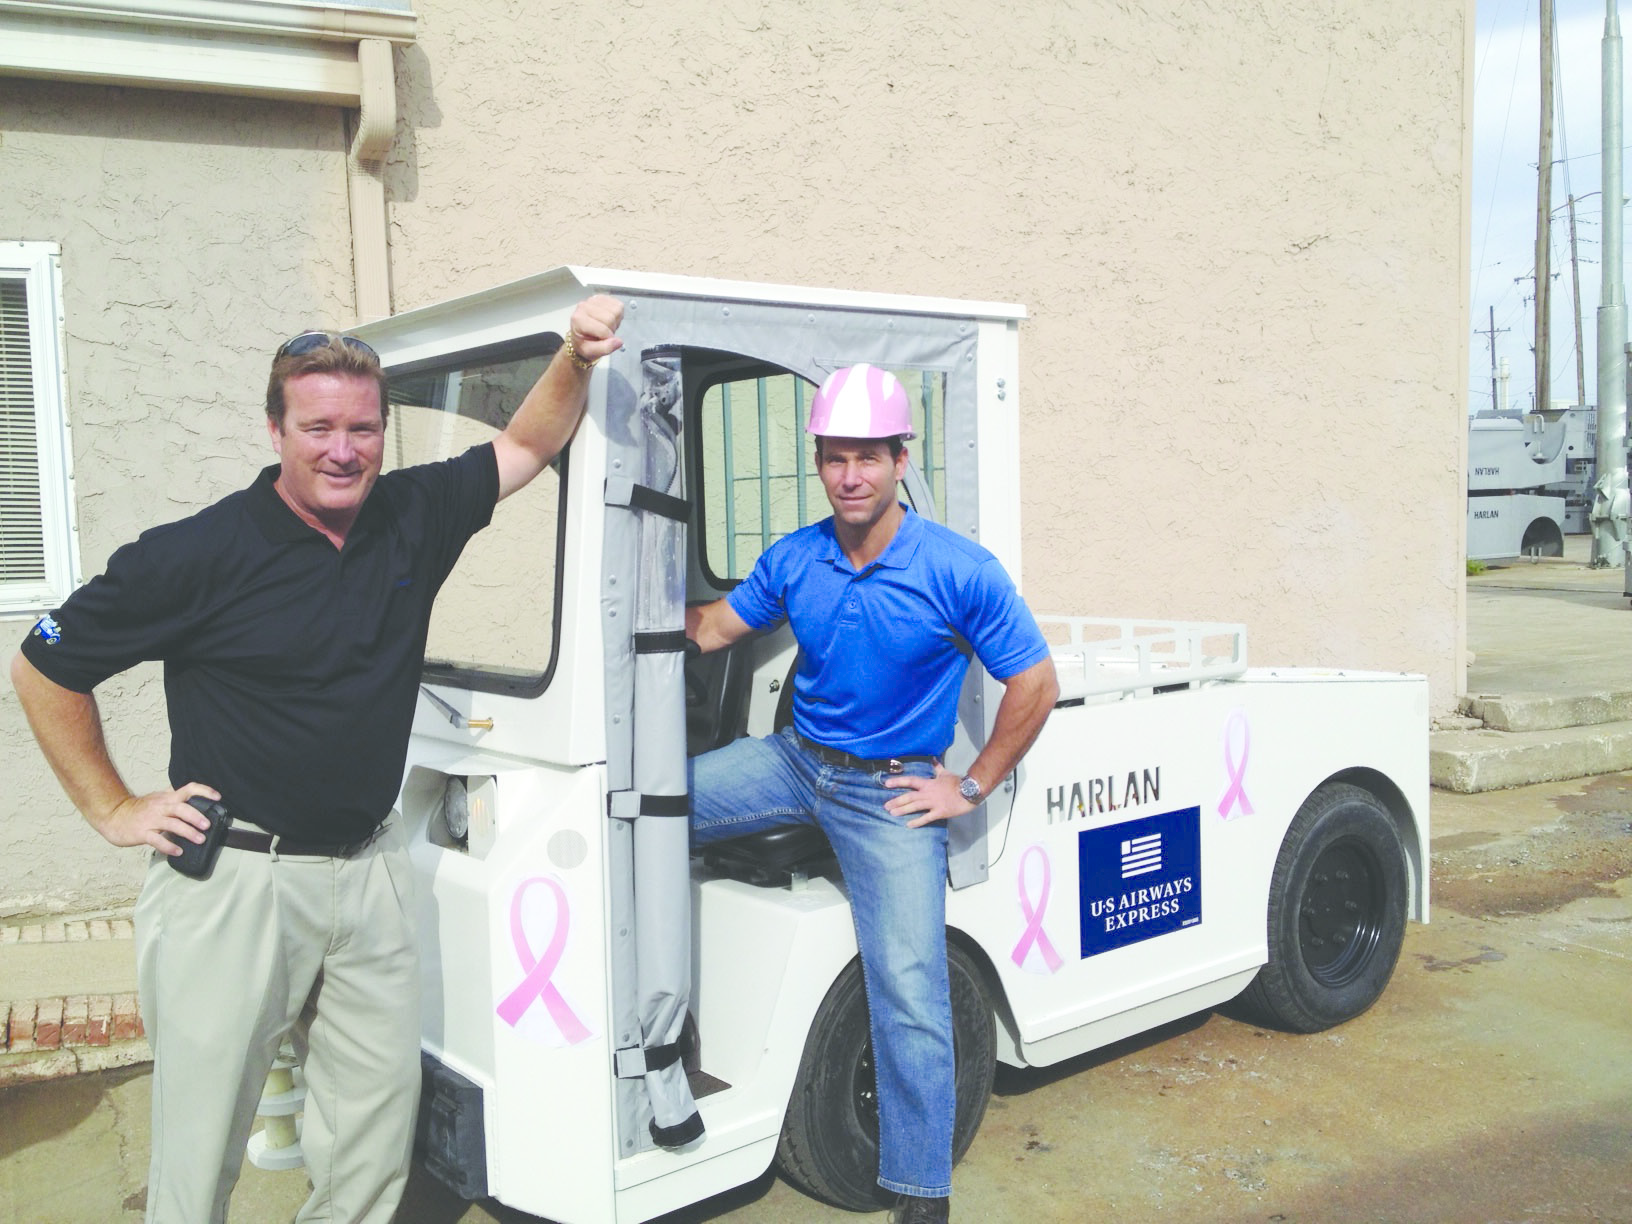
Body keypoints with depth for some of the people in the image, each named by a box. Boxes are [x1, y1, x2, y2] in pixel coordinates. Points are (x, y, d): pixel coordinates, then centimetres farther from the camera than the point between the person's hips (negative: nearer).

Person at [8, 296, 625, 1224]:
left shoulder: (414, 517, 2)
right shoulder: (201, 554, -11)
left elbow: (527, 445, 13)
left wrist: (578, 359, -4)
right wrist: (113, 811, -1)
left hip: (371, 870, 5)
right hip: (233, 880, -4)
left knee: (380, 1132, 13)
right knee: (202, 1140, 7)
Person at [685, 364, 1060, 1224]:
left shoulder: (959, 571, -16)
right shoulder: (793, 560, -2)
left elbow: (1034, 685, -10)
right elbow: (708, 630, 10)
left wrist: (972, 788, -8)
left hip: (891, 790, -5)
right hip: (794, 759, 5)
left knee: (910, 994, -8)